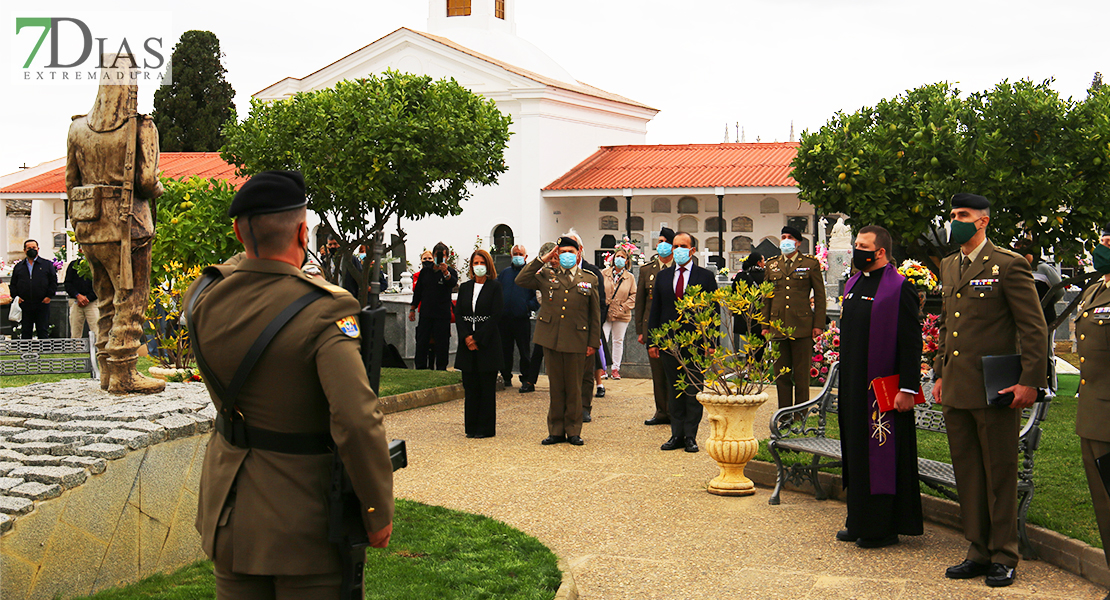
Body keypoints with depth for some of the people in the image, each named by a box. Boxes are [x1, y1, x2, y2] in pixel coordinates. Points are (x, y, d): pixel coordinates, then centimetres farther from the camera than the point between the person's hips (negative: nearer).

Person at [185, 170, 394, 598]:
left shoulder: (204, 295, -4)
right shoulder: (323, 310, -21)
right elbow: (358, 422, -29)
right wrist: (379, 513, -16)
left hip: (229, 506, 6)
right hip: (304, 519, -5)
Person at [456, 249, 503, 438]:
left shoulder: (495, 286, -1)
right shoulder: (465, 287, 12)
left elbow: (495, 316, -8)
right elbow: (458, 314, 7)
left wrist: (478, 339, -13)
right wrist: (466, 337, -9)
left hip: (488, 343, -4)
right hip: (467, 343, 4)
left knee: (487, 386, 1)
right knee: (470, 386, 6)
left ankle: (486, 427, 6)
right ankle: (471, 427, 12)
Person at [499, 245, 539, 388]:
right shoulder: (505, 273, 15)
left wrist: (530, 306, -10)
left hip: (522, 319, -4)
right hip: (504, 318, 4)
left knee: (524, 350, 1)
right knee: (505, 350, 9)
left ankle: (526, 378, 10)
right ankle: (506, 377, 19)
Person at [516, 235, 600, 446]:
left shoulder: (589, 280, 8)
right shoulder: (547, 276, 10)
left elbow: (595, 314, 9)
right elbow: (521, 280, -1)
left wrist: (594, 342, 3)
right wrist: (541, 260, -1)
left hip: (576, 341, -1)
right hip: (551, 339, 1)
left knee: (574, 389, 4)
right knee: (556, 388, 7)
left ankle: (573, 431, 14)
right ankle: (556, 431, 15)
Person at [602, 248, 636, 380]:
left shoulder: (630, 277, 4)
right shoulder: (604, 274, 4)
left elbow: (633, 295, 4)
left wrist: (624, 307, -7)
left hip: (621, 315, 1)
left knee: (618, 341, 8)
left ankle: (615, 369, 16)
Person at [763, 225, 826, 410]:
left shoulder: (811, 264, 4)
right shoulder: (772, 265, 13)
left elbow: (820, 296, 4)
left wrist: (818, 324, -3)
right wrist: (765, 325, 10)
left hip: (802, 326, -3)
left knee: (801, 377, 0)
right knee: (781, 376, 6)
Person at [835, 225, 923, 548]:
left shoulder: (899, 289, -12)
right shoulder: (853, 285, 12)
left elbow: (911, 343, -15)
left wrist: (907, 389, -19)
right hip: (853, 386, 8)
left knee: (882, 454, -2)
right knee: (857, 452, 13)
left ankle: (884, 528, 7)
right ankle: (859, 521, 23)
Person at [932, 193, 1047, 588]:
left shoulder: (1009, 266, -8)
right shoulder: (949, 267, 14)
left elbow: (1034, 328, -9)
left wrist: (1030, 381, -14)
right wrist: (940, 374, 18)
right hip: (956, 391, 7)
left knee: (1000, 475, 2)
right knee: (967, 474, 12)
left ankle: (1004, 558, 13)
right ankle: (979, 552, 22)